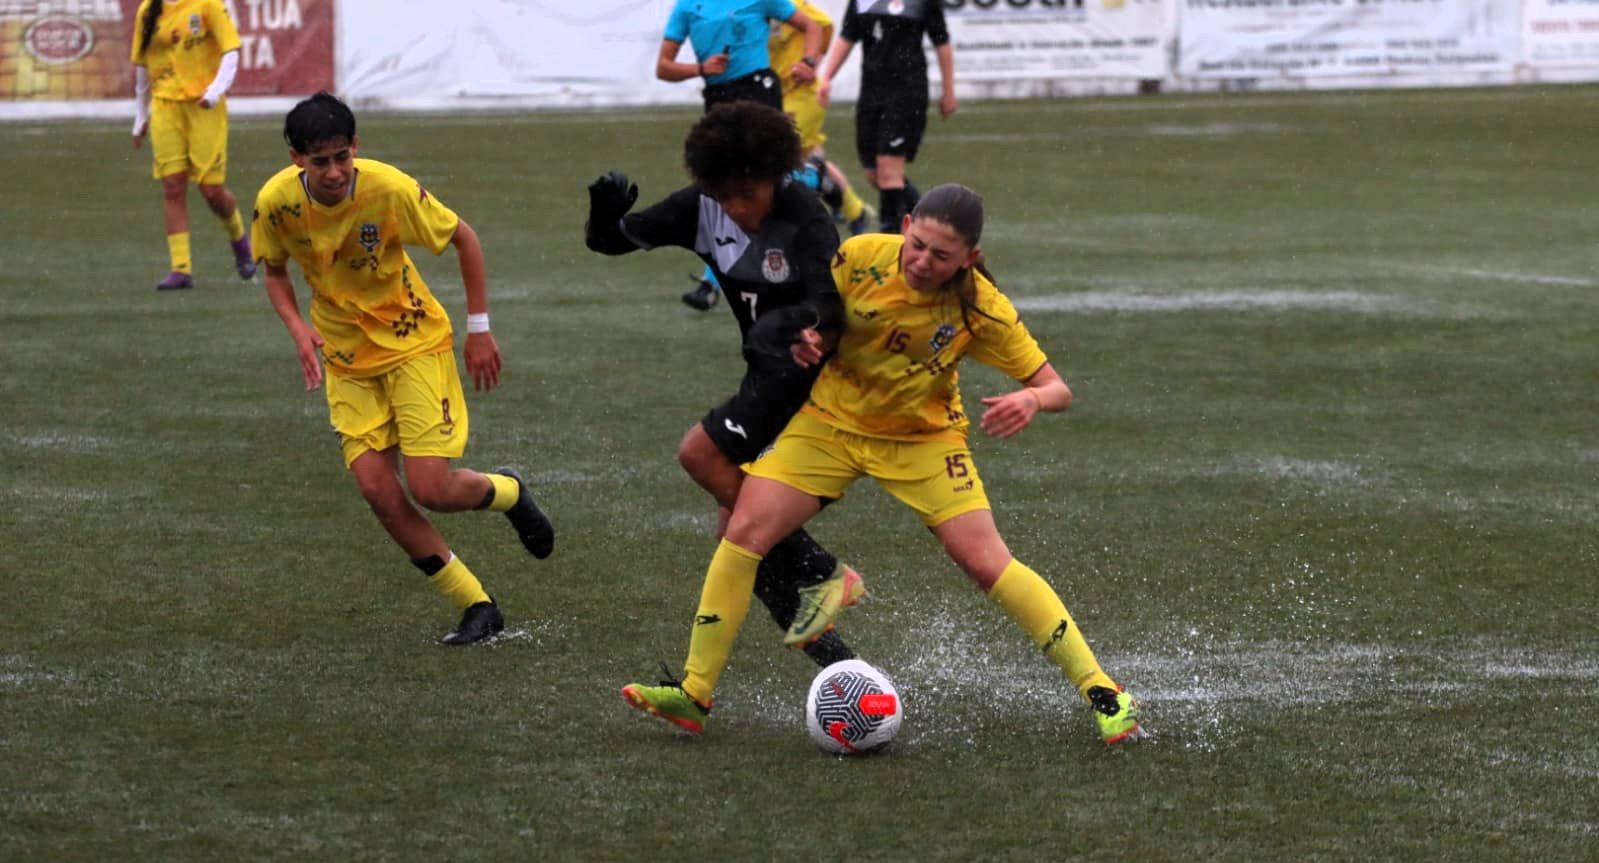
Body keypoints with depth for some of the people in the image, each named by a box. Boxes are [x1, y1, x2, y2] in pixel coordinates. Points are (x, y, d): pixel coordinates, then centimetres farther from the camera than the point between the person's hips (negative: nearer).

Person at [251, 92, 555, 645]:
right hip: (346, 360, 3)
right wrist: (298, 329, -14)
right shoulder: (276, 202, -15)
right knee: (377, 491, -10)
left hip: (415, 344, -3)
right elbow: (275, 271, 5)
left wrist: (478, 328, -6)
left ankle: (509, 492, 24)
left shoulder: (390, 189, -24)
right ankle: (477, 608, 5)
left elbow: (463, 238, -9)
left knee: (431, 489, -13)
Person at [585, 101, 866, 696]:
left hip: (815, 373, -8)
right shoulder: (701, 208, -2)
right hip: (771, 377, 8)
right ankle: (839, 670, 6)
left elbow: (832, 308, -32)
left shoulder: (803, 217, -20)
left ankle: (822, 576, -13)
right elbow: (610, 242, 3)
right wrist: (606, 214, -20)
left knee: (701, 453, -21)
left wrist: (793, 322, -54)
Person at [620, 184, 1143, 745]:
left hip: (922, 439, -2)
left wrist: (1032, 399, -39)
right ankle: (694, 694, -3)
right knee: (745, 530, -13)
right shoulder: (860, 257, -20)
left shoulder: (981, 310, -21)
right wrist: (800, 337, -24)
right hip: (829, 423, 2)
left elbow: (1057, 388, -16)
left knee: (987, 563, -13)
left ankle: (1099, 690, -1)